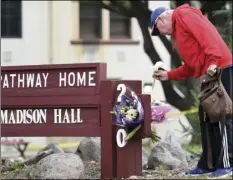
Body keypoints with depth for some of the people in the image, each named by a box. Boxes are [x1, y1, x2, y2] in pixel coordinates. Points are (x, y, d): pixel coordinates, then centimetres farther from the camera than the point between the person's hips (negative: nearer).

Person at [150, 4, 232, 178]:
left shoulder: (183, 15, -1)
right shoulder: (179, 31, 28)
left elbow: (206, 33, -17)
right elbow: (191, 66, 27)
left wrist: (212, 62, -25)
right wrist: (168, 75, 23)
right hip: (209, 74, 10)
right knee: (207, 117, 9)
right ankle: (208, 164, 10)